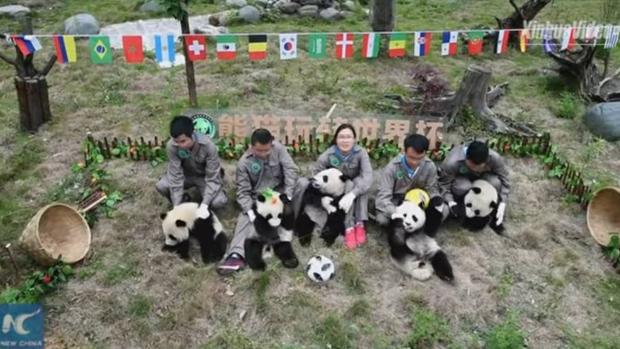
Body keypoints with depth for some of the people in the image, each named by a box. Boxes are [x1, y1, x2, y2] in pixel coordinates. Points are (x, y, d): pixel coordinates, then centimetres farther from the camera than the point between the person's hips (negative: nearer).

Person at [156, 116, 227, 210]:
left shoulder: (208, 146, -33)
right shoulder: (171, 146, -27)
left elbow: (212, 178, -28)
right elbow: (175, 175, -24)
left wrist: (204, 204, -36)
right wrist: (177, 206, -29)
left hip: (205, 177, -2)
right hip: (186, 175, 2)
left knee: (219, 202, -28)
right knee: (161, 186, -25)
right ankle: (183, 202, 6)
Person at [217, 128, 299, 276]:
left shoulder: (278, 148, -12)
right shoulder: (244, 162, -13)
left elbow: (291, 169, -16)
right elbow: (243, 191, -12)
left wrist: (288, 196, -27)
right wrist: (250, 211, -30)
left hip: (278, 191, 1)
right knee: (246, 218, -28)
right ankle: (237, 254, -48)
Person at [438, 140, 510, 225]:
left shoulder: (495, 158, -31)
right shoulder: (452, 163, -39)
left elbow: (504, 179, -19)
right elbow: (443, 183, -27)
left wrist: (502, 203, -27)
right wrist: (450, 202, -41)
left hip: (481, 177, 3)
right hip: (460, 178, -2)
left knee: (495, 183, -30)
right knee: (463, 187, -37)